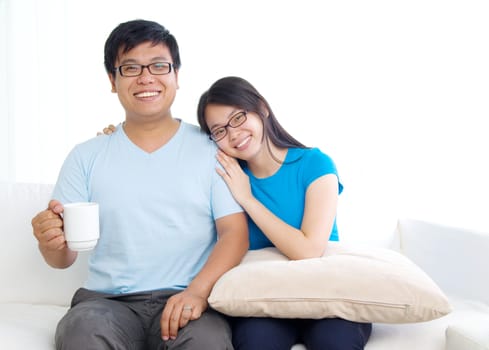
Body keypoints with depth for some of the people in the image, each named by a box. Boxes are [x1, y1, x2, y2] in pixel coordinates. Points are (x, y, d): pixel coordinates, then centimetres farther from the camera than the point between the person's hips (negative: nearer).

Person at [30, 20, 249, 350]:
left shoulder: (212, 148, 6)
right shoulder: (86, 157, 10)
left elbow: (234, 231, -2)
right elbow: (65, 257, 9)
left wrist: (198, 291, -19)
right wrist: (53, 244, -16)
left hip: (187, 301, -1)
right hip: (107, 301, 2)